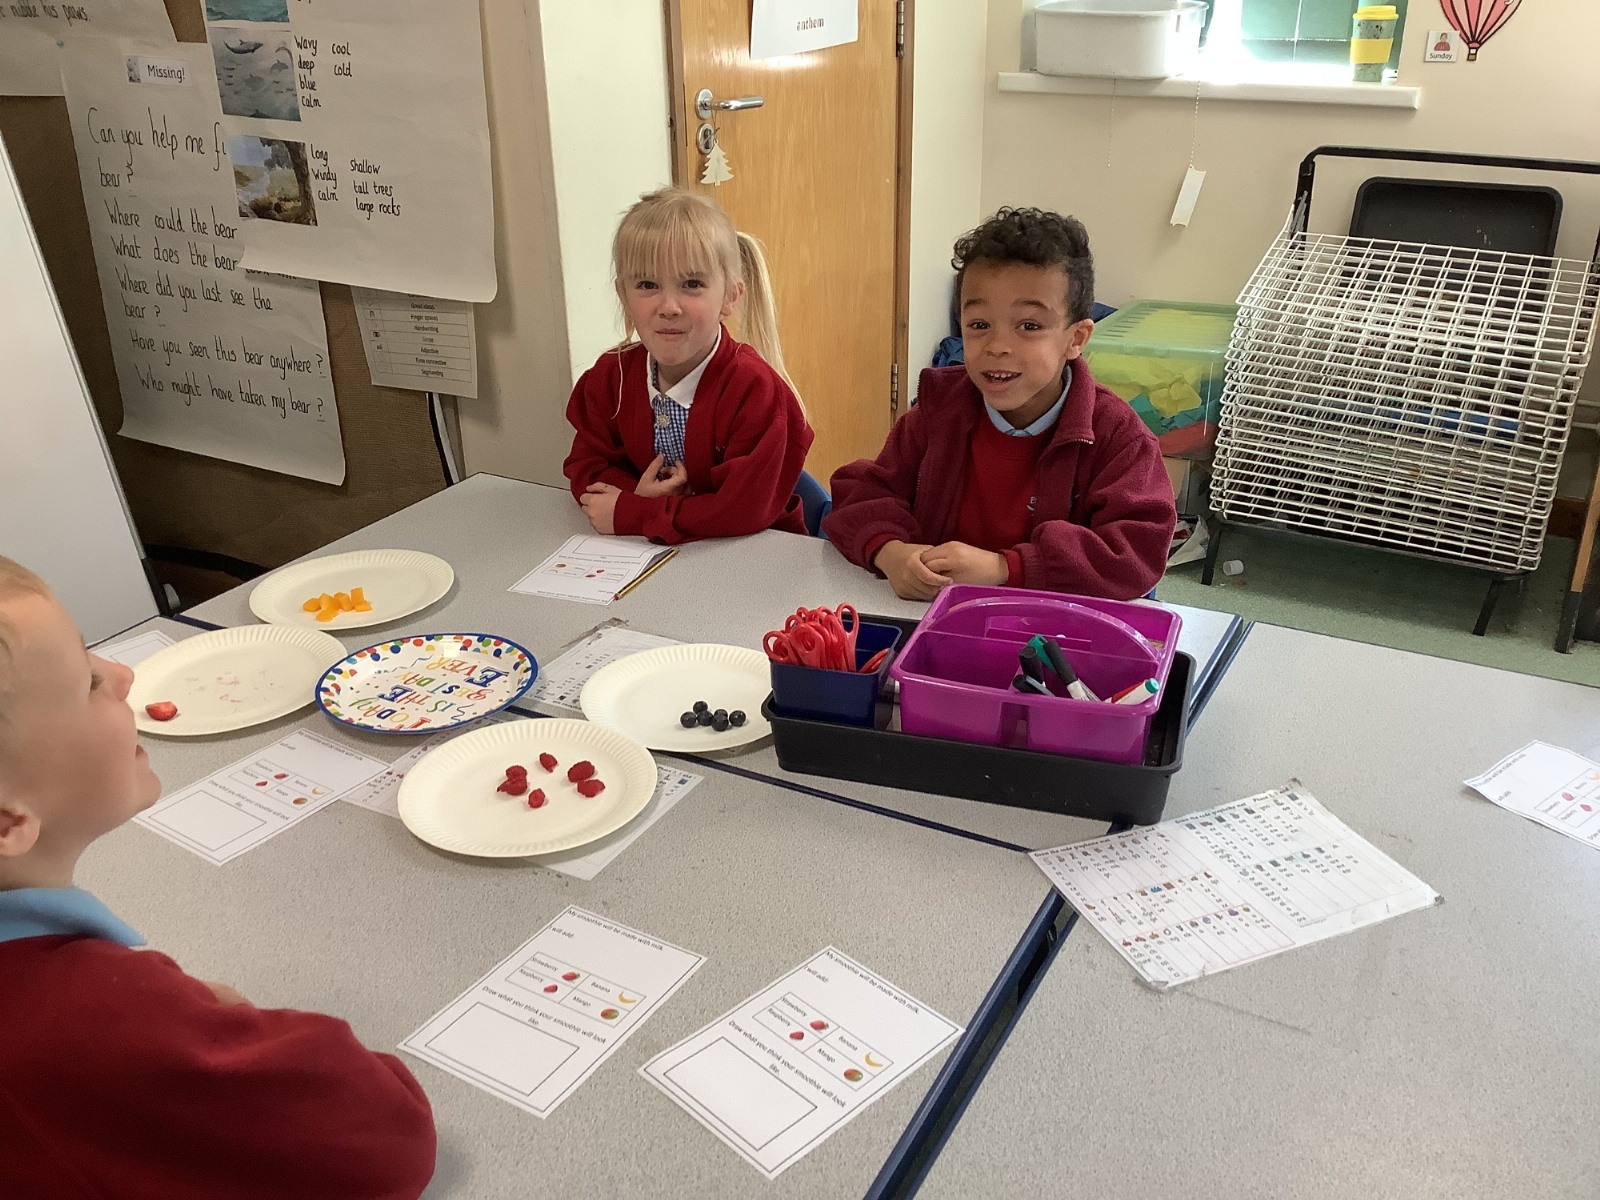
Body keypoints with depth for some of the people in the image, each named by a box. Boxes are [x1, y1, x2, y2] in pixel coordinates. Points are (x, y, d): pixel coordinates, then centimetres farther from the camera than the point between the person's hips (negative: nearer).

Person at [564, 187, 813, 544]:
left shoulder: (755, 389, -19)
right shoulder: (610, 375, -1)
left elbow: (745, 510, -24)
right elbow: (586, 465, 5)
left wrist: (629, 514, -19)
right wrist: (638, 496, -17)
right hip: (647, 555, 5)